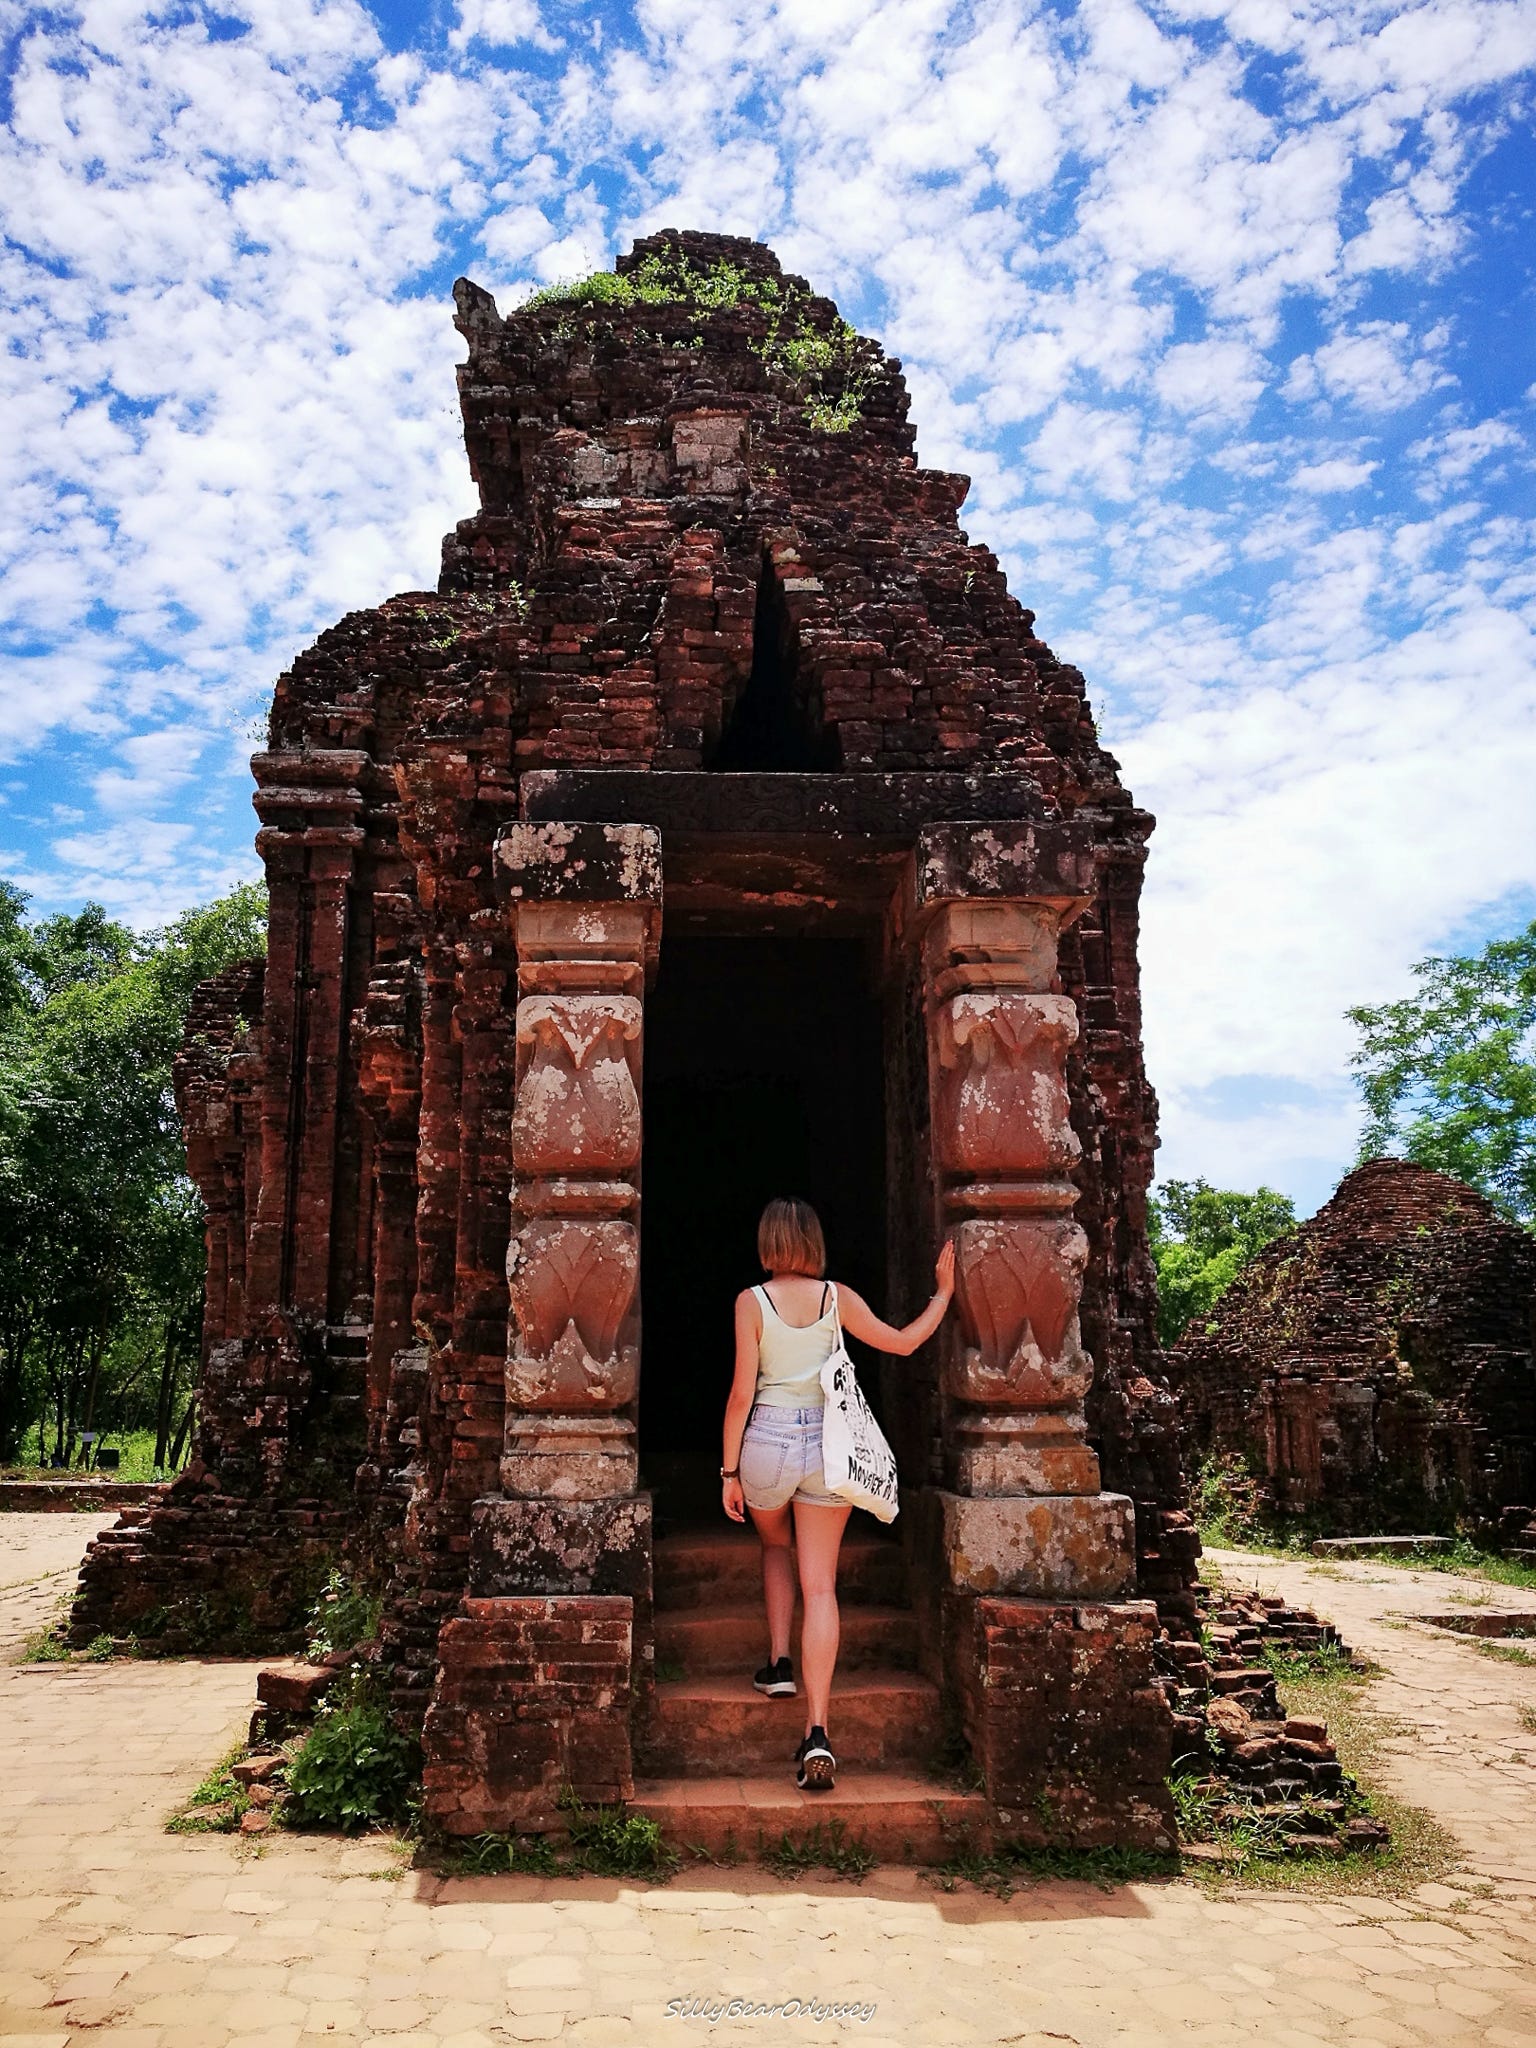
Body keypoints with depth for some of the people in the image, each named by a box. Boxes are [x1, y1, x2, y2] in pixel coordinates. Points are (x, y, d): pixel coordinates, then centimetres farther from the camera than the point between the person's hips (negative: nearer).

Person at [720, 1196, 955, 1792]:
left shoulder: (751, 1301, -5)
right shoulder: (837, 1297, 0)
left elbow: (742, 1392, -7)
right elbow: (902, 1342, 9)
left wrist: (730, 1471, 0)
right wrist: (943, 1293, 21)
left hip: (768, 1442, -1)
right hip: (828, 1445, 1)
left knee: (775, 1546, 31)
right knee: (819, 1584, 2)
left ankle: (779, 1662, 22)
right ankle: (817, 1732, -5)